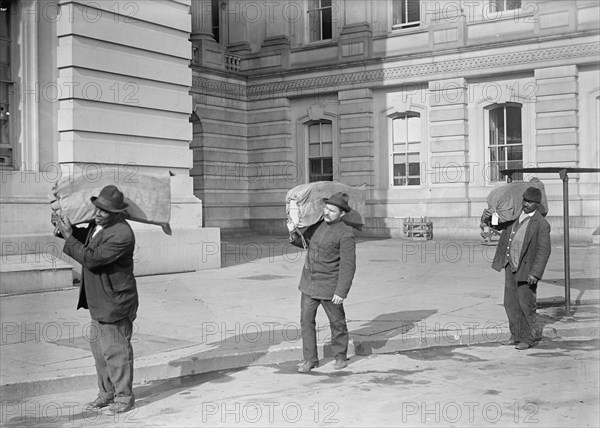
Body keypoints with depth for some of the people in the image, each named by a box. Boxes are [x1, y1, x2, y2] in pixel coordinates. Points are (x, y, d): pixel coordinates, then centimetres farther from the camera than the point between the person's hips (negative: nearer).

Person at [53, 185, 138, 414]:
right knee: (98, 346, 18)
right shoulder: (98, 224, 5)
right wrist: (67, 228, 6)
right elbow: (87, 238, 25)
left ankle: (124, 397, 16)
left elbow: (91, 258, -28)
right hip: (99, 301, 10)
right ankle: (107, 393, 31)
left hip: (114, 303, -10)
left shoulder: (121, 234, -26)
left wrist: (68, 237, -20)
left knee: (115, 349, 1)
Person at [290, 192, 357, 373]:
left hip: (329, 286, -5)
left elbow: (348, 266, -18)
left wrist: (341, 292, -21)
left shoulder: (345, 234, -16)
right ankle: (310, 359, 13)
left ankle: (340, 356, 29)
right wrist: (295, 238, -2)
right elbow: (305, 241, 22)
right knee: (306, 320, 3)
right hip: (309, 283, 6)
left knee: (337, 322, 11)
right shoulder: (317, 224, 4)